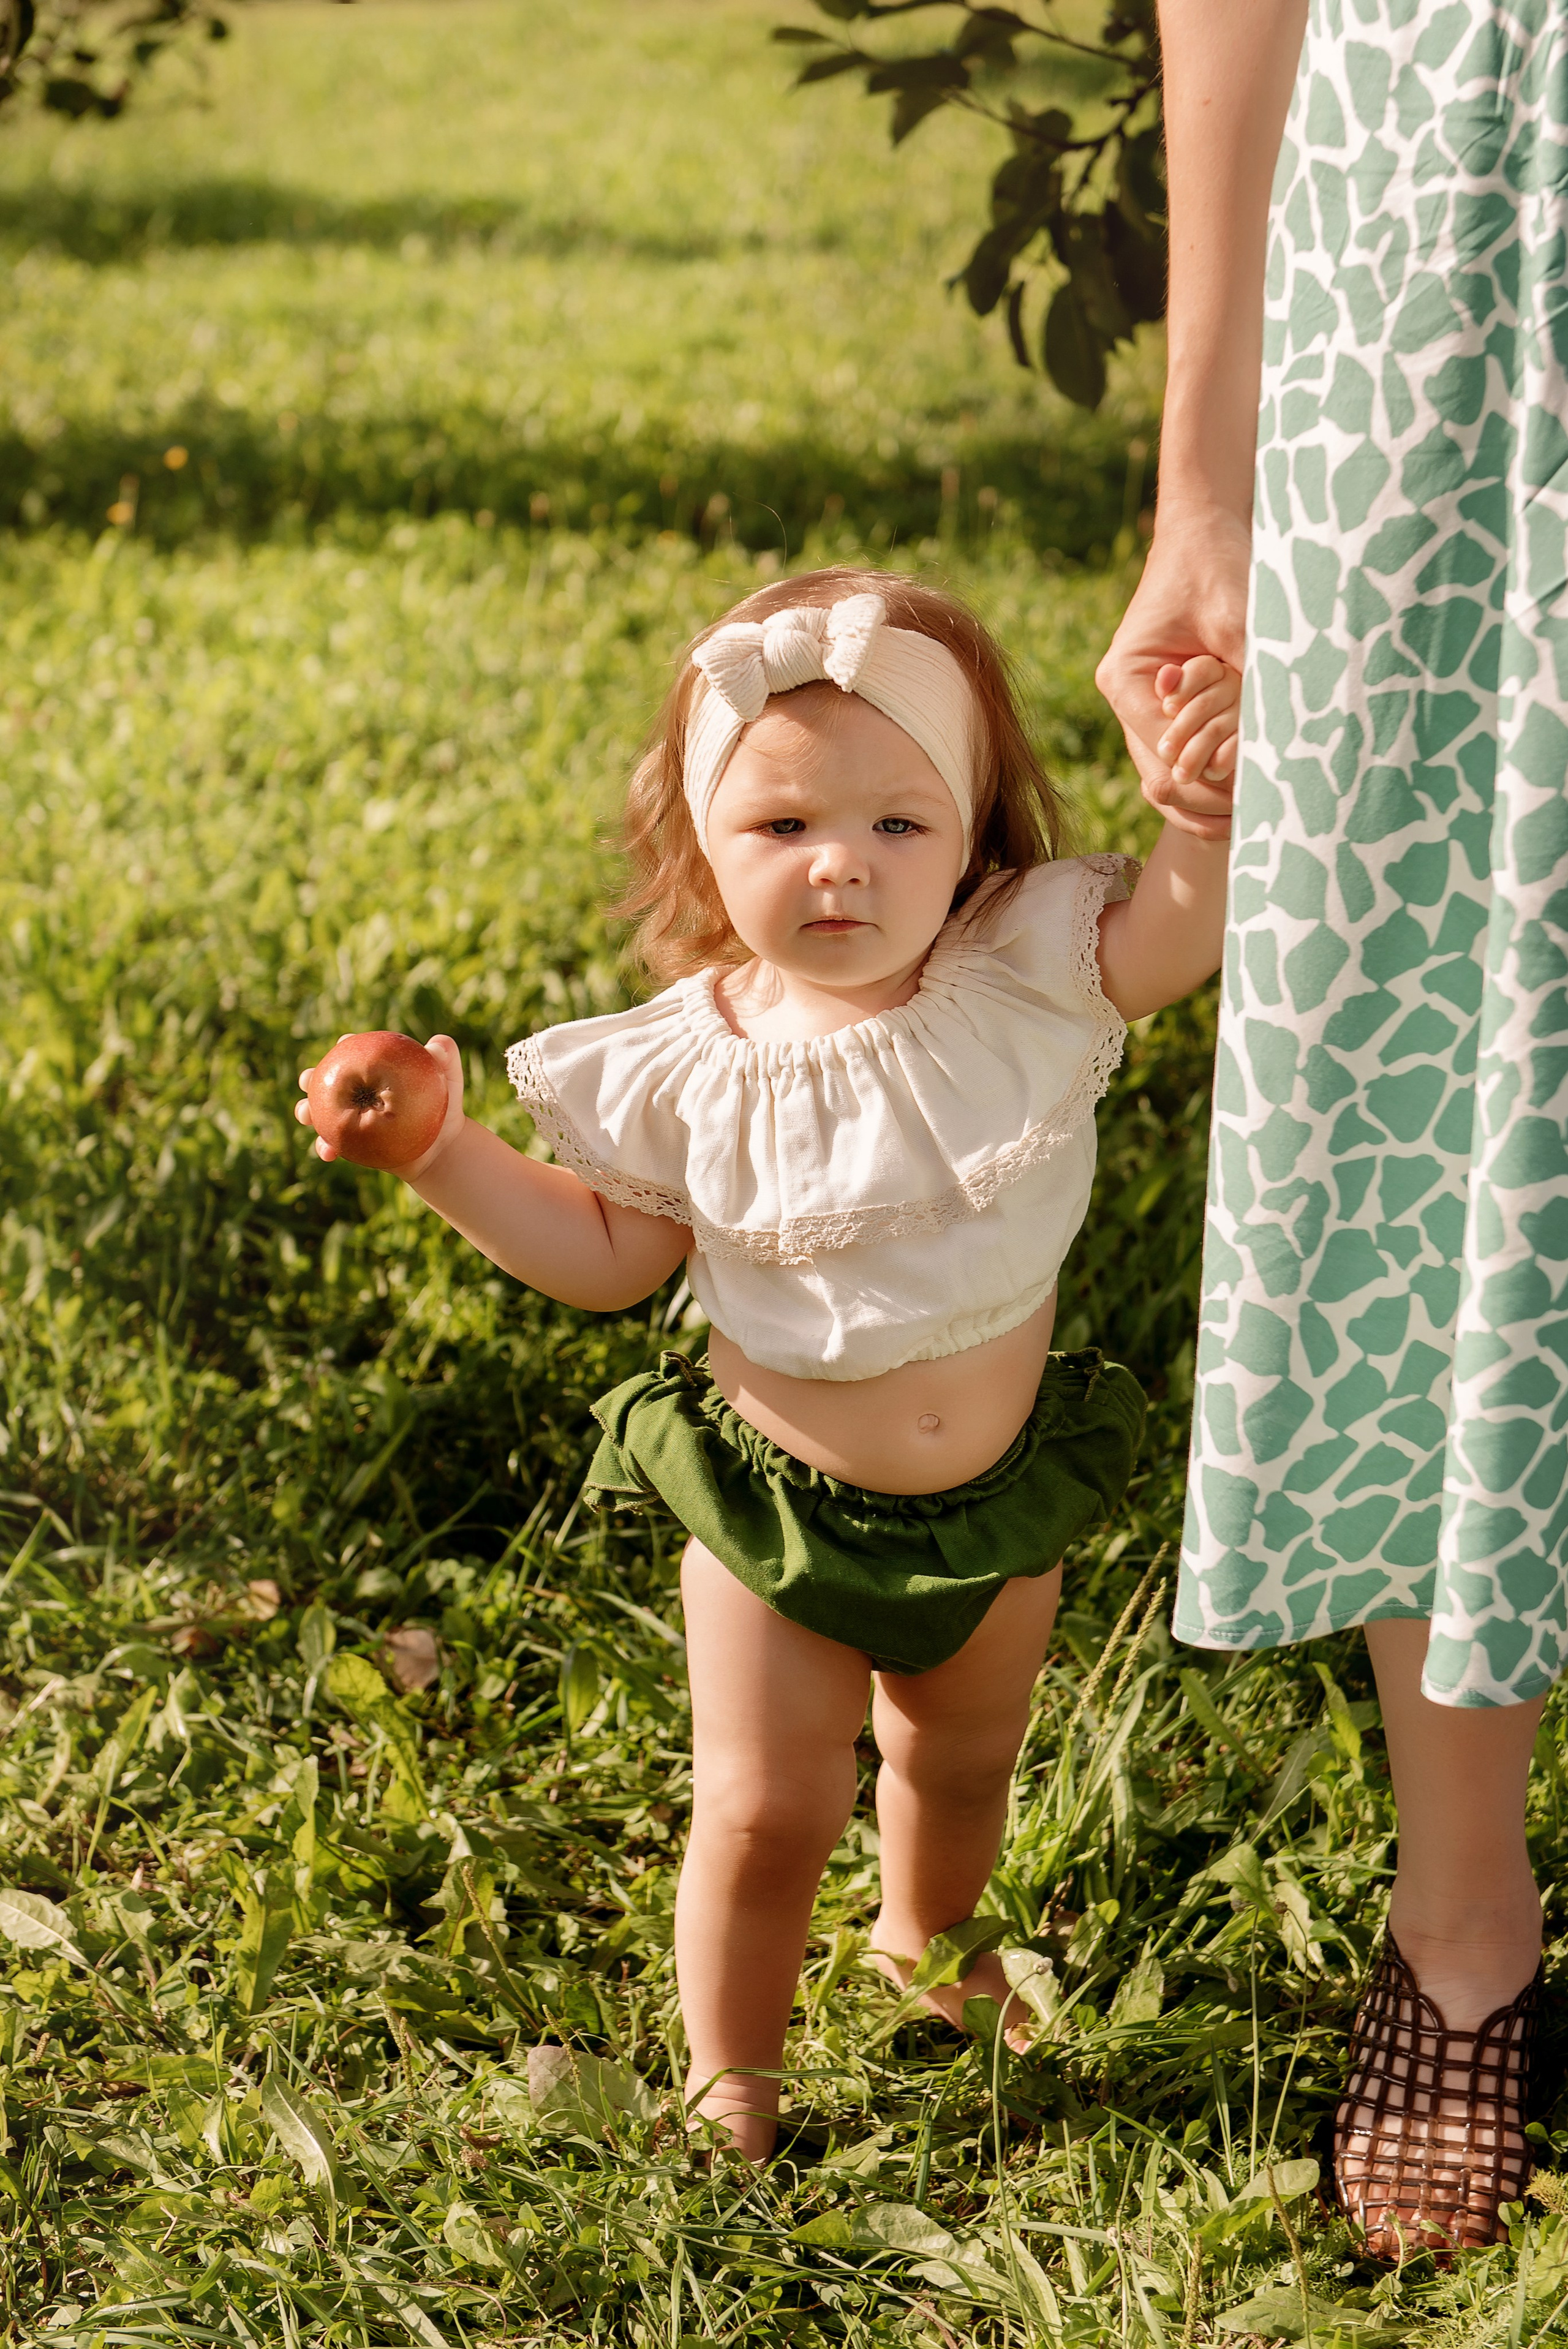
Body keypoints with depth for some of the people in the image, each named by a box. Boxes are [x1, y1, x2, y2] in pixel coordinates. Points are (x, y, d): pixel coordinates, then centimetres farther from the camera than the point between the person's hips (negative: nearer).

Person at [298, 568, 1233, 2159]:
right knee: (764, 1810, 5)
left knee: (961, 1764, 26)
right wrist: (447, 1159, -14)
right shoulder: (695, 1068, -15)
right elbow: (607, 1254, -3)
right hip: (777, 1505, -2)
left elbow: (1170, 938, -28)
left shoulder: (1020, 986, -15)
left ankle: (924, 1942, 58)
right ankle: (727, 2072, 31)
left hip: (996, 1499, 2)